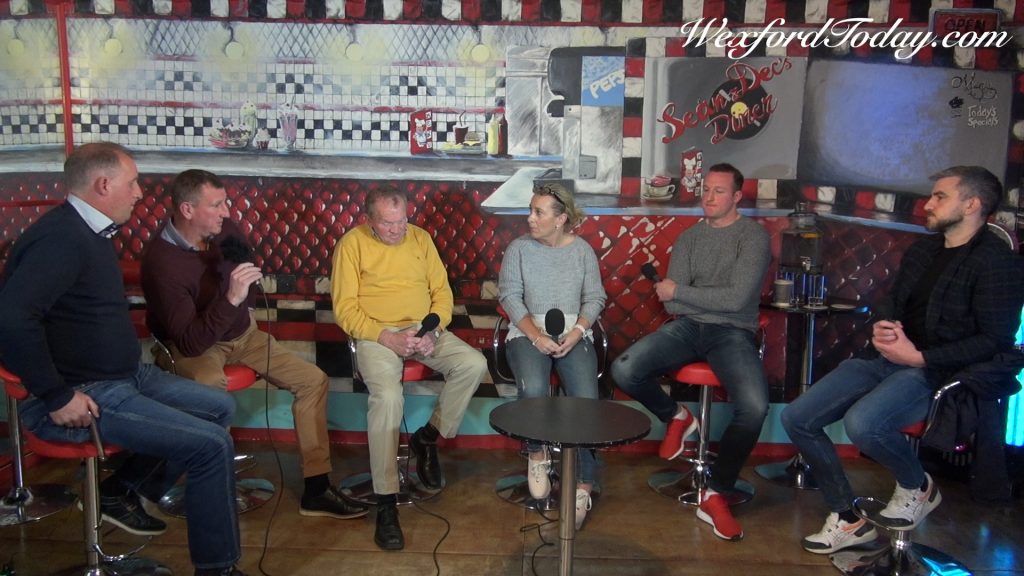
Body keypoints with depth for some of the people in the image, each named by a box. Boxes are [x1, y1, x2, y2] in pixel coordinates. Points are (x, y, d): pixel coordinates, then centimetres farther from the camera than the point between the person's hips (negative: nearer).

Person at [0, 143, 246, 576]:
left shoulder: (89, 233, 12)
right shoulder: (61, 238, -21)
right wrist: (57, 397, -27)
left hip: (124, 375, 10)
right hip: (84, 395, -10)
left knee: (220, 406, 15)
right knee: (212, 444, -16)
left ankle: (122, 491, 17)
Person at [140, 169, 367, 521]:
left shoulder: (225, 229, -9)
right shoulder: (161, 261, -27)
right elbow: (189, 342, -32)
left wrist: (242, 266, -10)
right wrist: (231, 299, -42)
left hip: (240, 333, 7)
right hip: (193, 345, -6)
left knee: (313, 380, -4)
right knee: (210, 393, -41)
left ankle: (316, 491, 2)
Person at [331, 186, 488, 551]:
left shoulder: (420, 238, 9)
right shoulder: (352, 243, -3)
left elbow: (442, 291, 10)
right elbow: (345, 309, -7)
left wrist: (433, 330, -10)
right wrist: (387, 338, -19)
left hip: (424, 330, 5)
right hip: (376, 334, -4)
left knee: (474, 364, -20)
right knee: (387, 396, -32)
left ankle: (428, 437, 2)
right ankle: (386, 503, -24)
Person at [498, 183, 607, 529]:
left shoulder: (582, 250, 8)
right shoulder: (519, 248, 4)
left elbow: (595, 298, 5)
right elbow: (510, 296, -2)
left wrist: (576, 332, -13)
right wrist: (535, 335, -15)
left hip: (574, 333, 1)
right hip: (528, 332, -1)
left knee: (586, 399, -24)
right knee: (533, 389, -31)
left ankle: (583, 484, -13)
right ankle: (537, 455, -2)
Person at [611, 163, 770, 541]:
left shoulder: (753, 237, -1)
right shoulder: (689, 238, 13)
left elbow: (736, 300, -13)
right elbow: (671, 305, 4)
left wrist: (679, 291, -6)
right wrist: (716, 300, -8)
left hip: (733, 334, -4)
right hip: (687, 328, 4)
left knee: (754, 408, -31)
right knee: (624, 371, -22)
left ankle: (715, 496, -9)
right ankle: (676, 418, 10)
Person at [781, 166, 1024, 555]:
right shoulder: (922, 250, 17)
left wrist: (920, 357, -18)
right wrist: (881, 326, 2)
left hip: (937, 372, -7)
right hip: (886, 360, 8)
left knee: (862, 422, -35)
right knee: (796, 419, -8)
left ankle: (917, 486, -2)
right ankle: (847, 519, 5)